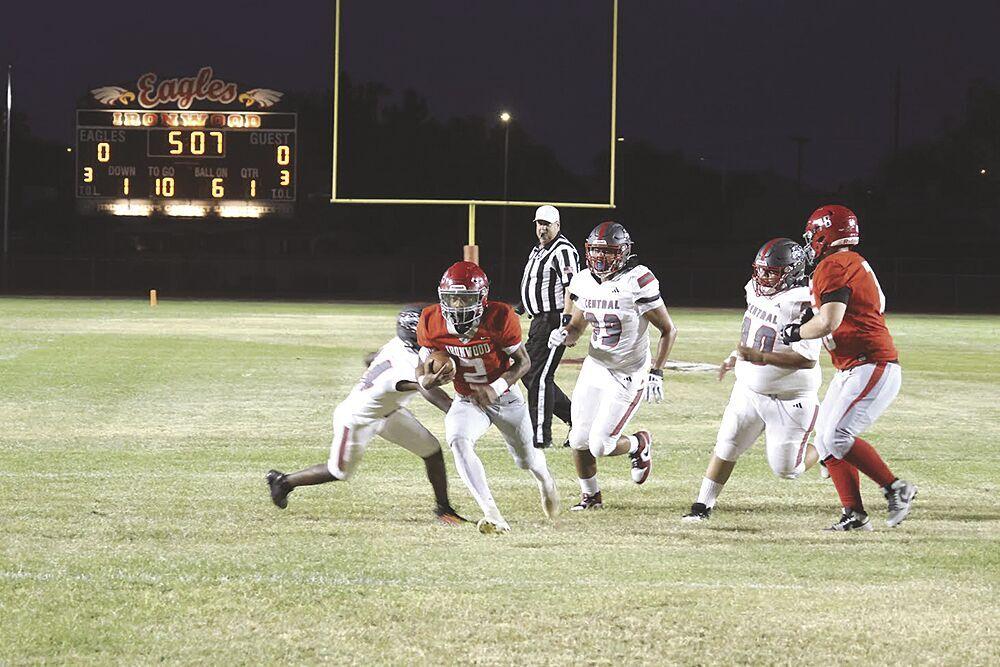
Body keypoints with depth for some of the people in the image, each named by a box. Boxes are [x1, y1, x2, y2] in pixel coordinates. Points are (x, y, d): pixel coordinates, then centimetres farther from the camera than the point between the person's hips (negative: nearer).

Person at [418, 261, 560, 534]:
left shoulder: (499, 317, -28)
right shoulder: (432, 322, -20)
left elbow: (523, 362, -15)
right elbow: (423, 377, -9)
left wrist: (496, 388, -31)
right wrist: (437, 378, -34)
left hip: (505, 396, -1)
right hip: (467, 400, 1)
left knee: (527, 458, 16)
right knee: (458, 442, -30)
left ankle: (544, 478, 56)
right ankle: (492, 514, -32)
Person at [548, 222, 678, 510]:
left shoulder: (637, 283, -20)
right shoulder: (584, 282, -1)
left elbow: (669, 330, -13)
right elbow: (576, 327, 13)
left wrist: (656, 373, -17)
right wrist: (564, 335, -11)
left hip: (628, 376, -6)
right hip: (595, 367, 6)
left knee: (600, 445, -9)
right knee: (579, 441, 3)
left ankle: (640, 445, 24)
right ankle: (590, 495, 28)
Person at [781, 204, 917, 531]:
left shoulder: (833, 267, -13)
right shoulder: (855, 263, 18)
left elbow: (829, 323, -22)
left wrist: (795, 333, -5)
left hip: (871, 366, -10)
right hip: (854, 369, 10)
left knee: (837, 437, -16)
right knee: (826, 439, 8)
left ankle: (896, 488, -8)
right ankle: (854, 514, 8)